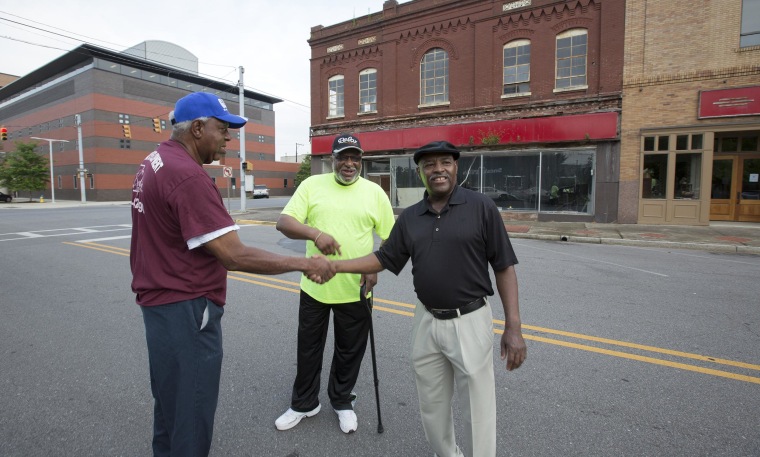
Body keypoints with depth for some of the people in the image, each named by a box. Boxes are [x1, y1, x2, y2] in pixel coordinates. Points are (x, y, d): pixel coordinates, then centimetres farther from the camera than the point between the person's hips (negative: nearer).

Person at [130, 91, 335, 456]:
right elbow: (234, 255, -29)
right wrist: (303, 264, -24)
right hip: (185, 310, -10)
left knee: (171, 405, 26)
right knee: (190, 415, 6)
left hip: (160, 301, 11)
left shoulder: (154, 162, 9)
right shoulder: (187, 175, -24)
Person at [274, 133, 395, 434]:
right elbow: (283, 222, -9)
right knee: (308, 349, 17)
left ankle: (342, 402, 41)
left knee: (350, 351, 16)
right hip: (314, 286, 1)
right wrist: (315, 233, -28)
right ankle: (304, 404, 40)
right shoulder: (312, 185, -1)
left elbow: (391, 238, 3)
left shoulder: (374, 192, -1)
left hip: (355, 290, 0)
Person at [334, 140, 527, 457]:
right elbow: (385, 259, 8)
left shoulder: (481, 207, -9)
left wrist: (513, 327, -13)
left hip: (469, 322, -4)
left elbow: (504, 268, -8)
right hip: (426, 322, 5)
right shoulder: (410, 217, 4)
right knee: (432, 405, 20)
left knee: (478, 409, 10)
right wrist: (336, 266, -2)